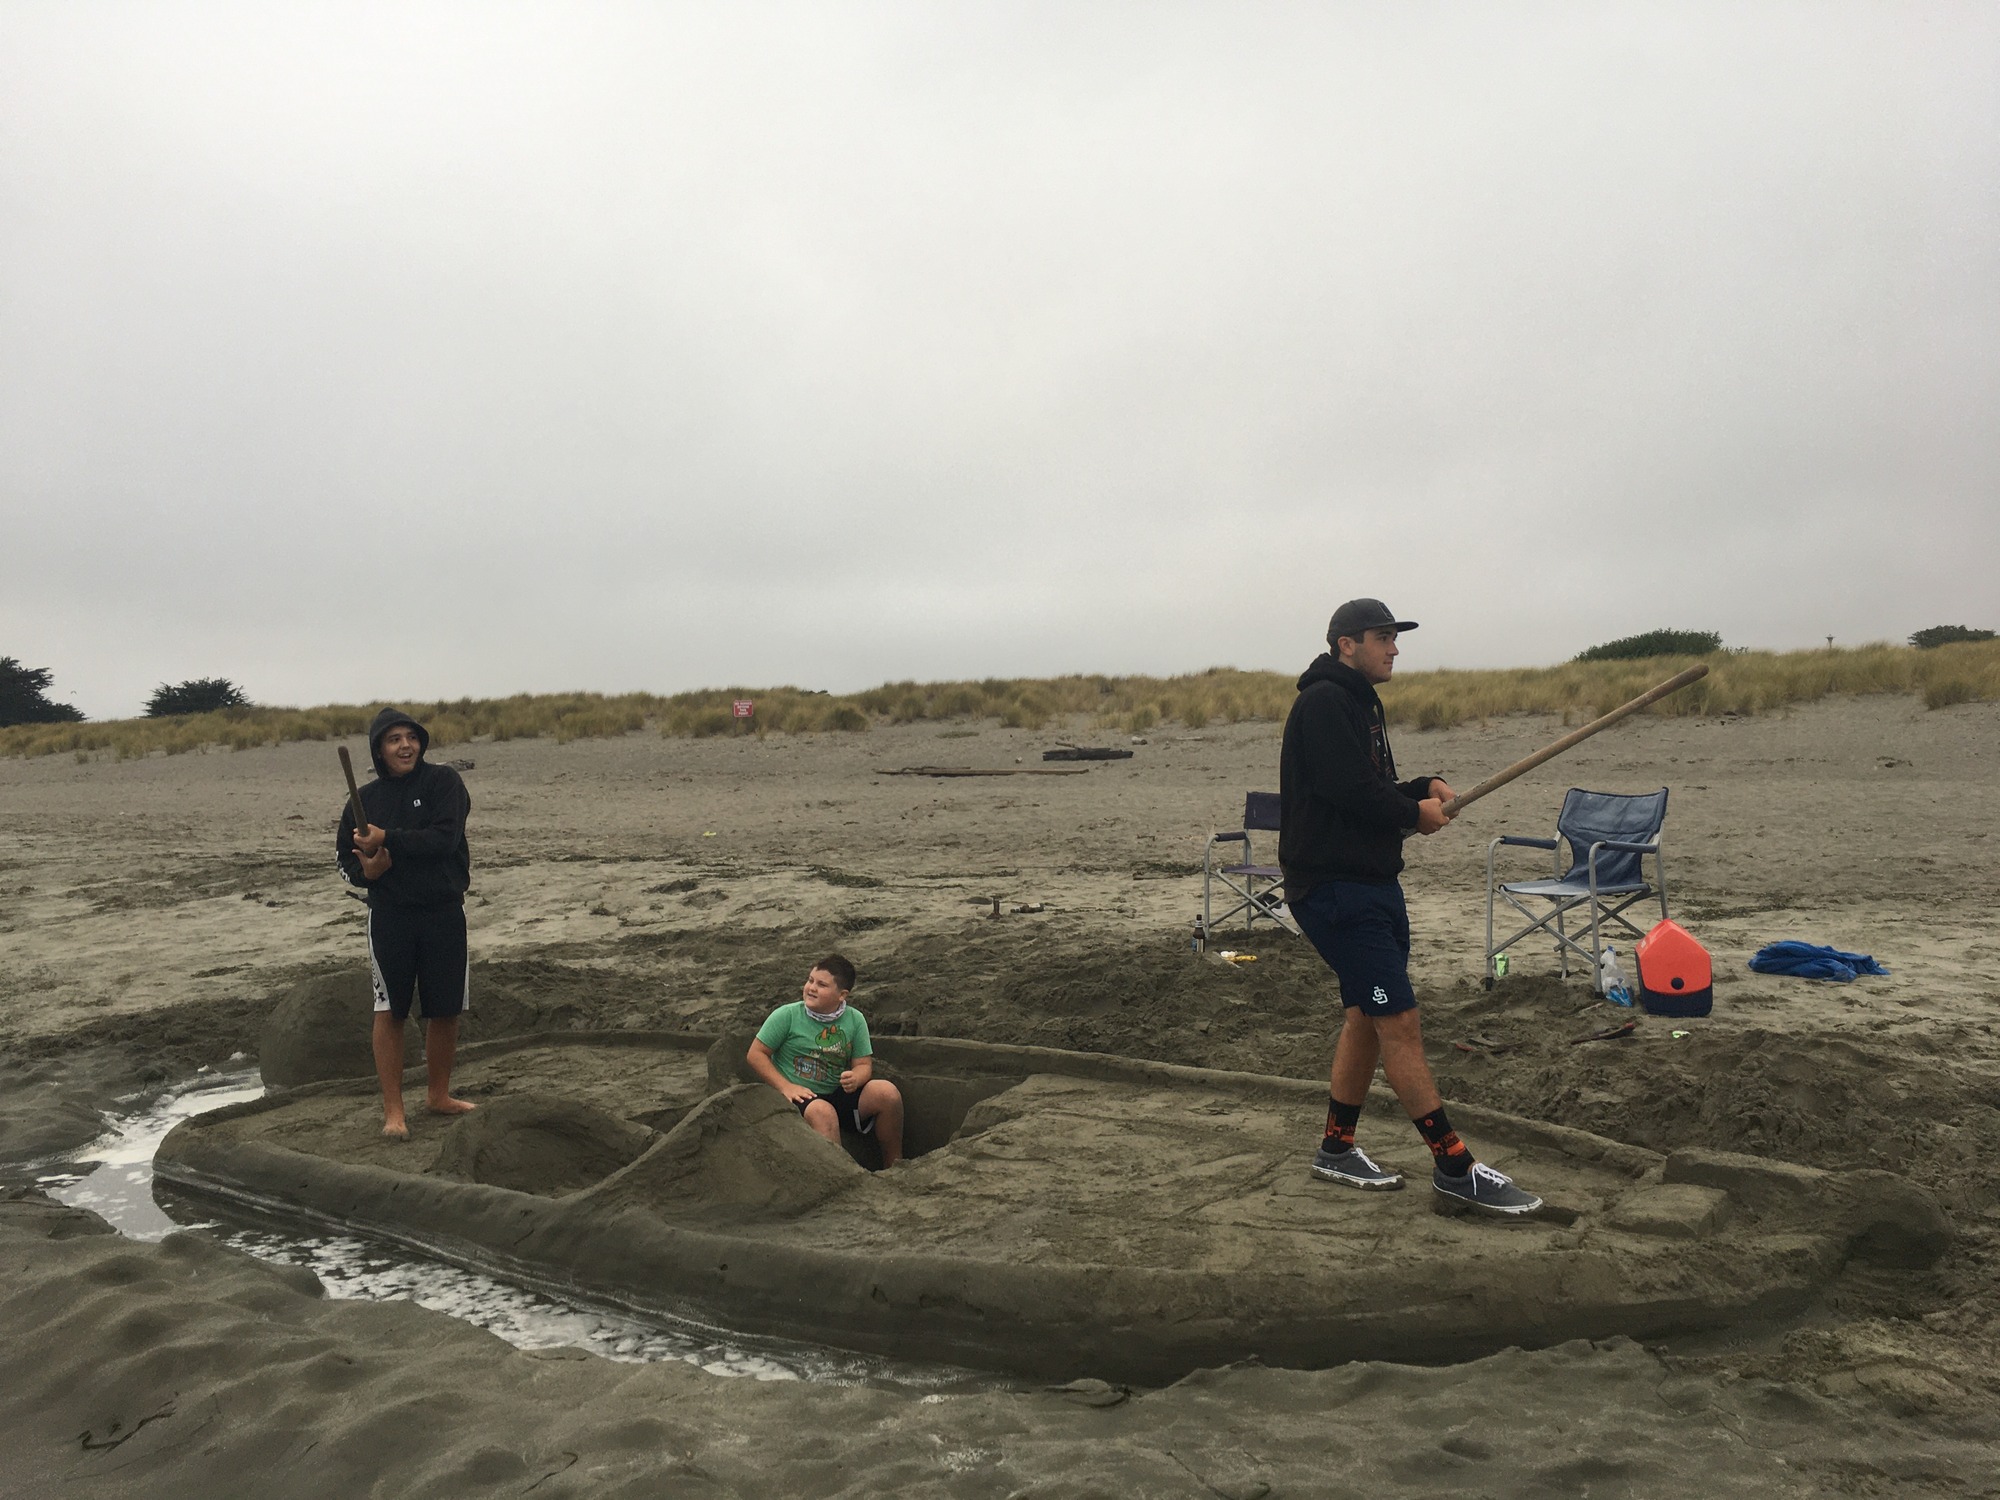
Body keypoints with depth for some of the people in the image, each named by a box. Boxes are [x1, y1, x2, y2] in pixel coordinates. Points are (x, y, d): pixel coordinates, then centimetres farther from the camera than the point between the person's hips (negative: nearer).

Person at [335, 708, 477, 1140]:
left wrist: (388, 839, -18)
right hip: (389, 915, 1)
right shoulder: (365, 799, 6)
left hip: (444, 913, -1)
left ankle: (438, 1095, 27)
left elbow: (445, 837, -16)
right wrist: (365, 870, -8)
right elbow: (345, 856, 14)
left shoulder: (443, 781, -3)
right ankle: (393, 1111, 8)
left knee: (446, 1009, 8)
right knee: (389, 1011, 0)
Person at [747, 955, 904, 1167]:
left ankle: (894, 1165, -2)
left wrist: (855, 1078, -19)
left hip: (838, 1096, 4)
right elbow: (755, 1055, -3)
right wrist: (786, 1087, -14)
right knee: (822, 1111, -37)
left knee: (887, 1092, -19)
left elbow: (864, 1065, 6)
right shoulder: (787, 1015, -6)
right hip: (799, 1097, -4)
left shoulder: (855, 1020, 2)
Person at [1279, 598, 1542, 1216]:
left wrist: (1423, 787, 2)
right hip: (1335, 887, -11)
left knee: (1365, 1015, 16)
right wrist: (1415, 813, -8)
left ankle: (1337, 1149, 27)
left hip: (1371, 881, 11)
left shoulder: (1359, 703, 19)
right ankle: (1454, 1167, -3)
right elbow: (1348, 790, -23)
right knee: (1399, 1021, -9)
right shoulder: (1324, 702, -13)